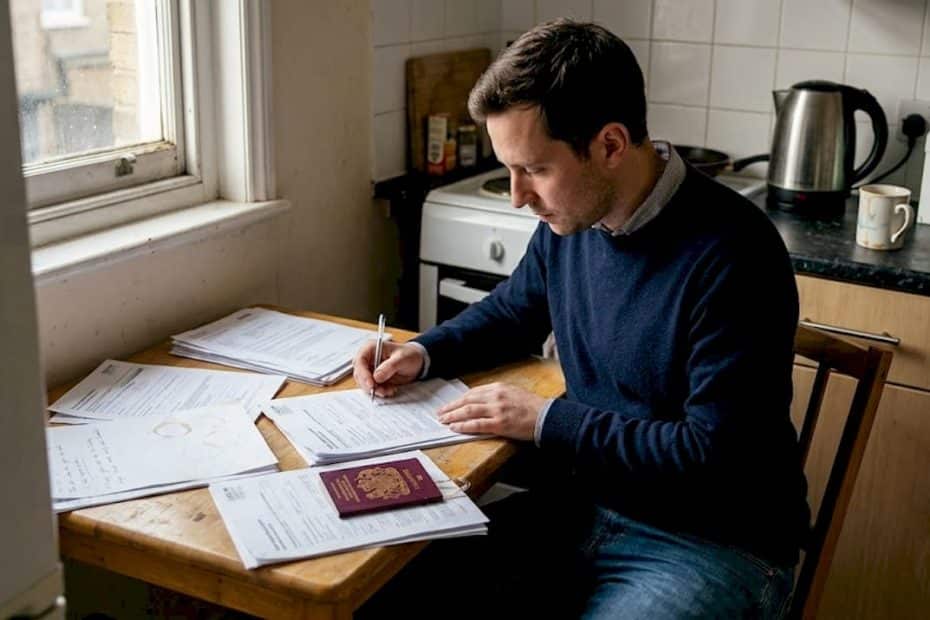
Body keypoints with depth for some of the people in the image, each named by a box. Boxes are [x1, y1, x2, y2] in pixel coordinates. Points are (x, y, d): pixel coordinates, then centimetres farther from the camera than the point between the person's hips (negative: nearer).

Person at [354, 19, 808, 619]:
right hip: (583, 506, 7)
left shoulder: (731, 254, -23)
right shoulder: (569, 221, 1)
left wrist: (547, 421, -17)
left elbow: (714, 457, -23)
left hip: (714, 544, -6)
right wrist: (426, 353, 4)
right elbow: (511, 311, 22)